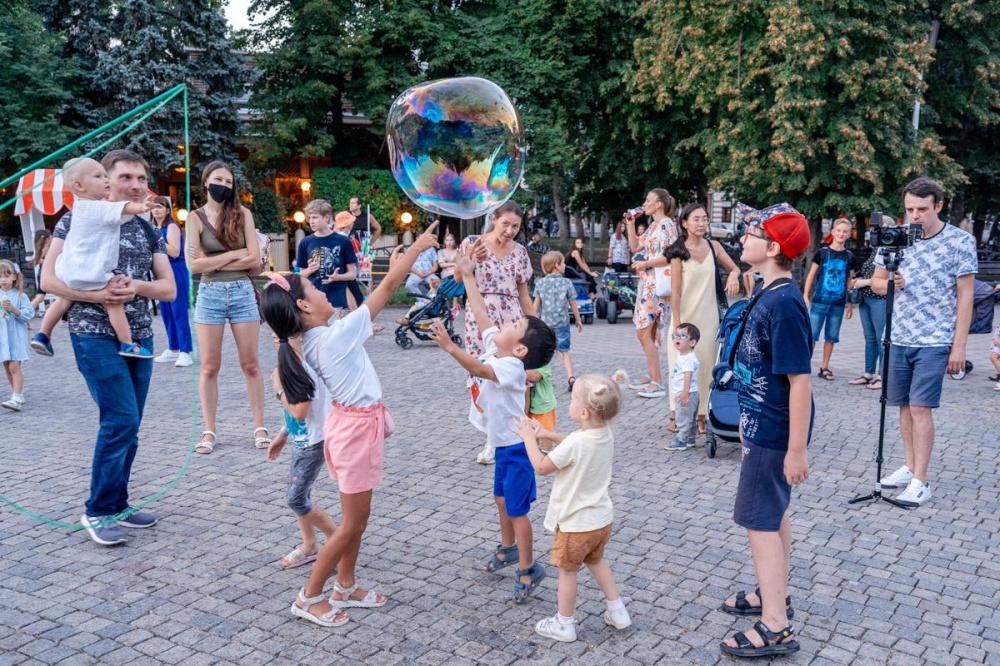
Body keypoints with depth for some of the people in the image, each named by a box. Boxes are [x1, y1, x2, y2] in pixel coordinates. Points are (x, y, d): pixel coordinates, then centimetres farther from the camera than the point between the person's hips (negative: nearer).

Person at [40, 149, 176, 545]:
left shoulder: (149, 229, 11)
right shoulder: (78, 219, -4)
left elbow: (169, 289, 6)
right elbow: (49, 279, -9)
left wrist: (138, 286, -14)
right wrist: (98, 295, -21)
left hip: (140, 337, 6)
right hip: (95, 336, -6)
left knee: (126, 427, 9)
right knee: (121, 420, -12)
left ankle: (116, 505, 22)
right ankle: (98, 511, 4)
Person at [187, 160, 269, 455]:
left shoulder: (242, 214, 3)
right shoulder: (196, 217, 1)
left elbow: (255, 259, -5)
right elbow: (194, 265, -8)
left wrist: (213, 262, -6)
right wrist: (235, 254, -7)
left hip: (242, 292, 1)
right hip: (209, 294, 0)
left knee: (250, 365, 5)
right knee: (209, 367, 4)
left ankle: (259, 427, 13)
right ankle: (209, 431, 13)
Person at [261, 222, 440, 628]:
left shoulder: (315, 340, 1)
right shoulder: (336, 335, -23)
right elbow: (388, 288, -18)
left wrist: (393, 269, 15)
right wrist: (418, 247, -8)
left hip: (352, 426, 9)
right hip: (357, 430, -9)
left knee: (357, 519, 20)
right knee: (352, 525, 4)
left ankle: (345, 588, 33)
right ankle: (309, 598, 16)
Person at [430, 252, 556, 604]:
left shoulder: (511, 366, -28)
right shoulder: (494, 347, -3)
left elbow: (478, 369, -45)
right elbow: (480, 312, 2)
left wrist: (449, 346, -56)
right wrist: (468, 277, 4)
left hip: (516, 446, -9)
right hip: (504, 444, 9)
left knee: (517, 508, 0)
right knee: (502, 499, 24)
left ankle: (528, 569, 15)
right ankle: (508, 548, 45)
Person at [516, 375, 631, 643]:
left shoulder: (575, 443, -31)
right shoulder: (606, 434, -7)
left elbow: (541, 467, -17)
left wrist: (529, 438, -5)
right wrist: (549, 434, 8)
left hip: (576, 523, -7)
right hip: (602, 519, 7)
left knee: (567, 570, 13)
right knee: (596, 561, 29)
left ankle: (564, 624, 28)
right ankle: (617, 611, 35)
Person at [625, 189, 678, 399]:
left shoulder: (667, 225, -11)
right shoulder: (653, 226, 17)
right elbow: (635, 246, 21)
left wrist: (645, 264, -15)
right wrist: (630, 223, 15)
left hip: (657, 285, -10)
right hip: (647, 285, 10)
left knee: (645, 333, -10)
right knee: (645, 333, 12)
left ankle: (658, 383, -6)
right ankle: (651, 376, 21)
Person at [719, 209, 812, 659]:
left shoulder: (784, 303, -23)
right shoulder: (767, 294, 5)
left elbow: (800, 380, -24)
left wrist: (797, 450, -22)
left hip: (772, 432, -9)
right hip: (763, 424, 9)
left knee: (760, 520, -2)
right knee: (774, 513, 19)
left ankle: (776, 628, 7)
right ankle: (775, 596, 35)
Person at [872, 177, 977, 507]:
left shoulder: (960, 241, -6)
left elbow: (965, 297, -5)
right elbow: (876, 282, 13)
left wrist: (959, 346, -8)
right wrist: (889, 283, -12)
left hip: (934, 342, -4)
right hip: (899, 339, 4)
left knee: (920, 408, -8)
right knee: (904, 405, 11)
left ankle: (920, 482, -1)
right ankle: (909, 467, 25)